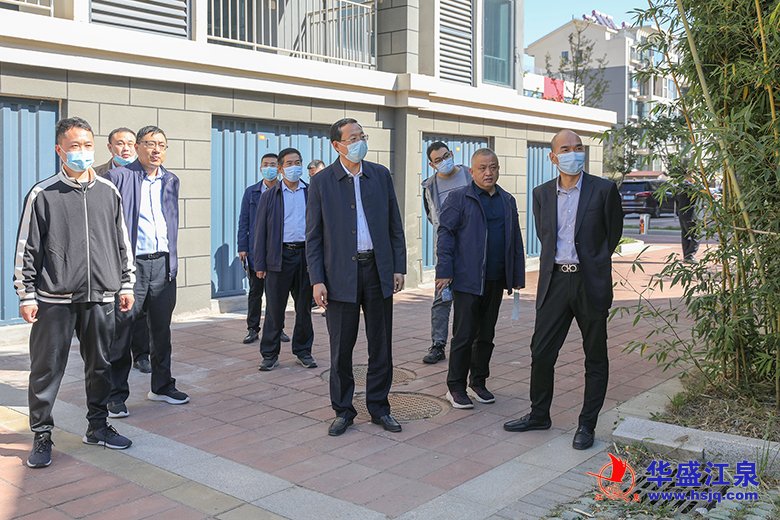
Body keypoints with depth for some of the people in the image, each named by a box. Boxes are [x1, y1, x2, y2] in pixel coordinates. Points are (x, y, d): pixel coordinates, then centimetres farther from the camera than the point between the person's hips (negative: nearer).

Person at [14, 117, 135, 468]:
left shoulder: (109, 192, 8)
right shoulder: (43, 195, -2)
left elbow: (122, 243, 14)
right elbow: (26, 249, -1)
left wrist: (126, 284, 12)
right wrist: (26, 296, -4)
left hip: (100, 297, 3)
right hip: (54, 299, -3)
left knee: (99, 366, 12)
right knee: (46, 369, 2)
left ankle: (97, 426, 27)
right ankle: (42, 436, 16)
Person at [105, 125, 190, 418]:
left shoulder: (171, 181, 13)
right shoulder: (118, 177, -4)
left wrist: (173, 261, 14)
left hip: (163, 263, 5)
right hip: (130, 264, -5)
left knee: (161, 328, 14)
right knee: (121, 331, 1)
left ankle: (161, 386, 27)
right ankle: (116, 394, 12)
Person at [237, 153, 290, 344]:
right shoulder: (251, 192, 8)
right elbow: (243, 221, 7)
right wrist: (242, 247, 0)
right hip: (256, 250, 1)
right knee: (255, 291, 6)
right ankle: (253, 329, 13)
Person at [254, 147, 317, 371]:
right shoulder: (269, 196, 5)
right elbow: (261, 231, 4)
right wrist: (260, 264, -3)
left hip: (306, 255, 2)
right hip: (280, 256, -2)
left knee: (304, 308, 10)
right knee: (275, 309, 1)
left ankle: (303, 351, 22)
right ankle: (270, 354, 12)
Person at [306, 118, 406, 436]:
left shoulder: (381, 175, 6)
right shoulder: (322, 182, -1)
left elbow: (395, 226, 9)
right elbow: (313, 236, -1)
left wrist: (399, 267, 3)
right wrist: (317, 280, -7)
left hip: (378, 270, 2)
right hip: (341, 274, -2)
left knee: (381, 345, 9)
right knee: (341, 348, 5)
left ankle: (379, 407, 22)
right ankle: (343, 410, 20)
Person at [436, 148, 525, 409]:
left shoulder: (508, 201, 14)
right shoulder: (458, 198, -1)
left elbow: (516, 240, 16)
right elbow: (445, 234, -6)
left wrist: (518, 277, 12)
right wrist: (444, 272, -13)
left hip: (496, 280, 5)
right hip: (467, 279, -5)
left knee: (486, 335, 12)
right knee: (464, 335, -2)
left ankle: (478, 383, 24)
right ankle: (455, 387, 9)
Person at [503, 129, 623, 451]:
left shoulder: (604, 190, -4)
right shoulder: (542, 193, 7)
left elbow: (614, 232, 7)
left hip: (590, 281, -3)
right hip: (554, 280, 3)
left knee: (595, 357, 7)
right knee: (541, 351, 7)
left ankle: (587, 425, 18)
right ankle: (539, 415, 24)